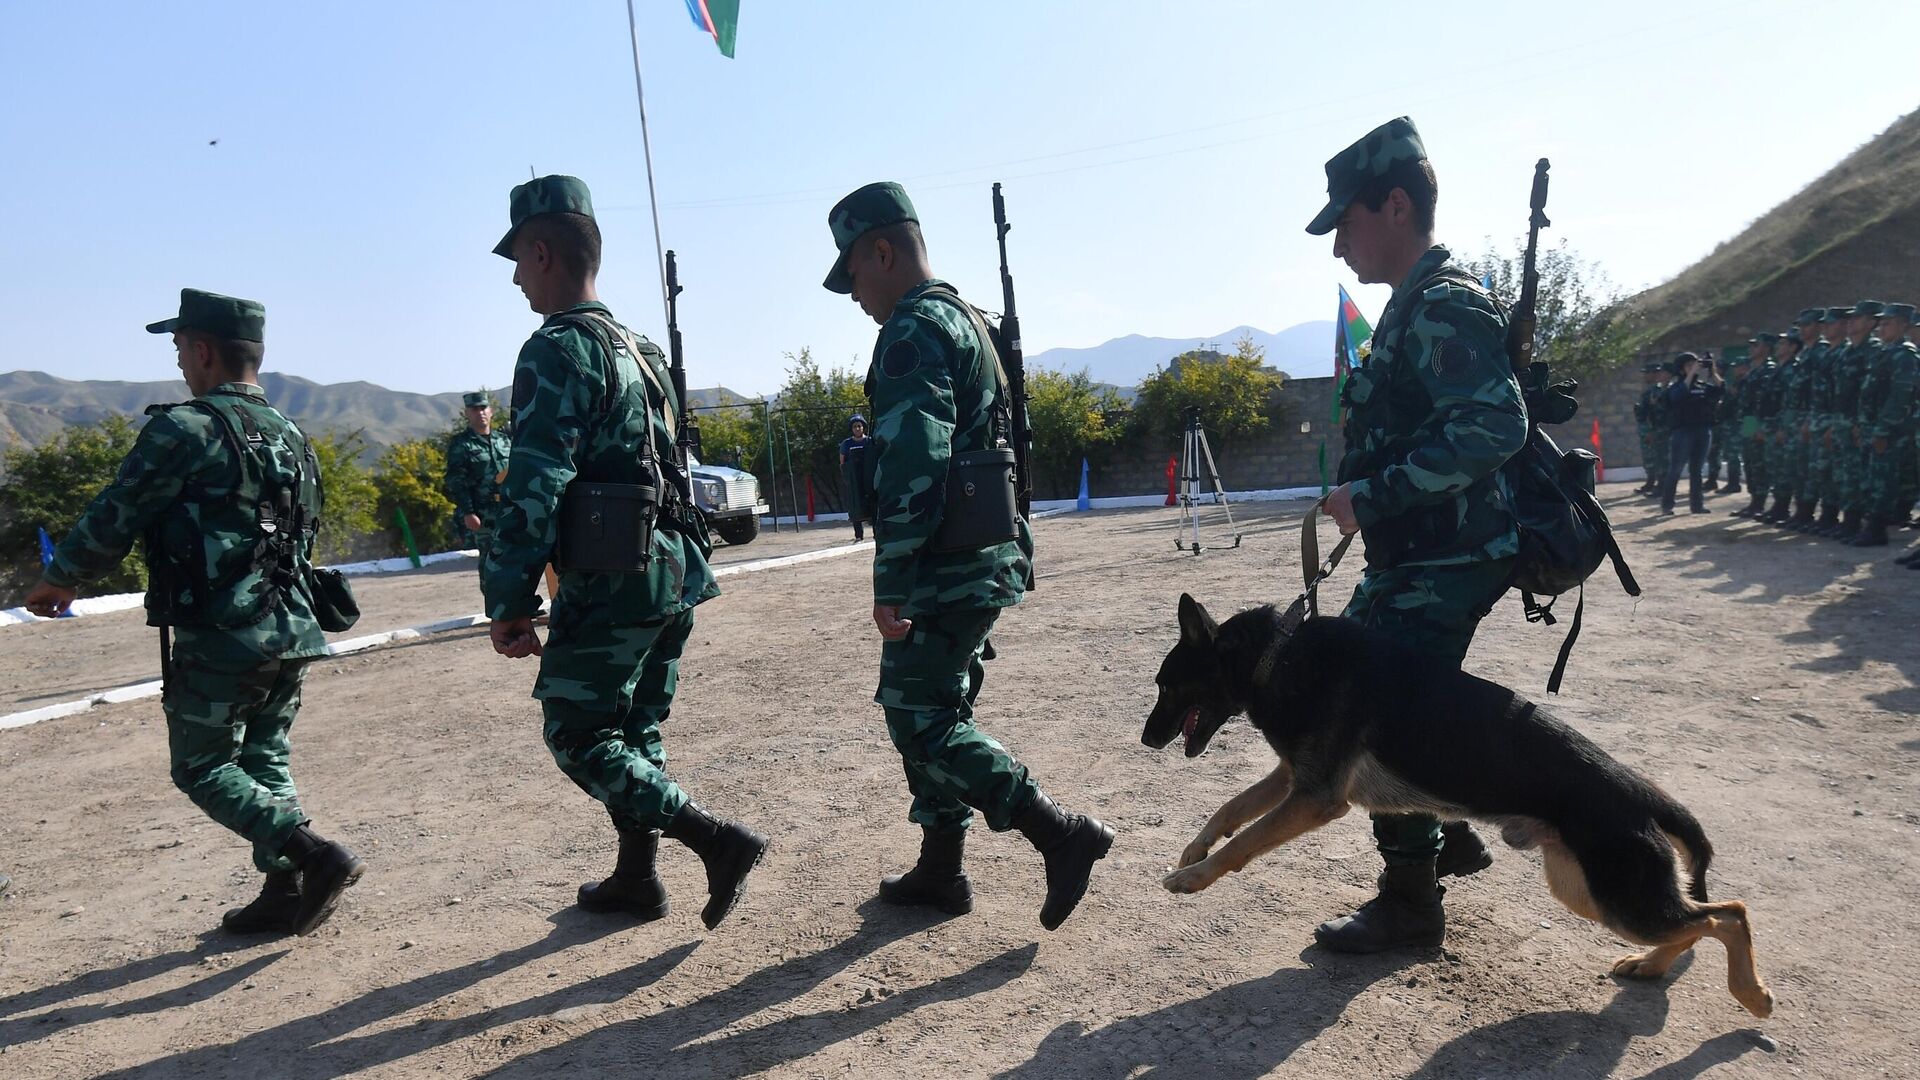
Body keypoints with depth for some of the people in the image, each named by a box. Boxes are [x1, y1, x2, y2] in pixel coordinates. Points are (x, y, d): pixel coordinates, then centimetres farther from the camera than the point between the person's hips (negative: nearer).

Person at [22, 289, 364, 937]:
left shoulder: (184, 430, -12)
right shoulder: (290, 436, 12)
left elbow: (112, 520, -6)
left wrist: (57, 581, 11)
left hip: (218, 641, -7)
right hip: (291, 634, 7)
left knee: (203, 770, 6)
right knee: (266, 762, 16)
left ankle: (313, 855, -9)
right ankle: (285, 894, 17)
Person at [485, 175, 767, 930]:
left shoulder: (557, 350, -12)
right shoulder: (641, 351, 16)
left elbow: (533, 490, -19)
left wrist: (508, 602, -15)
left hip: (613, 582, -9)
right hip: (675, 570, 9)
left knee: (579, 740, 1)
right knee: (633, 732, 17)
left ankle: (718, 840, -6)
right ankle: (636, 880, 26)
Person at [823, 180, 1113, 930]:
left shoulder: (915, 333, -13)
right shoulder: (966, 321, 19)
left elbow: (912, 468, -23)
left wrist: (890, 584, -23)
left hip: (946, 568, -10)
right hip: (985, 559, 10)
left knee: (920, 722, -5)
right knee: (934, 714, 16)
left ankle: (1063, 836, -5)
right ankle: (940, 871, 24)